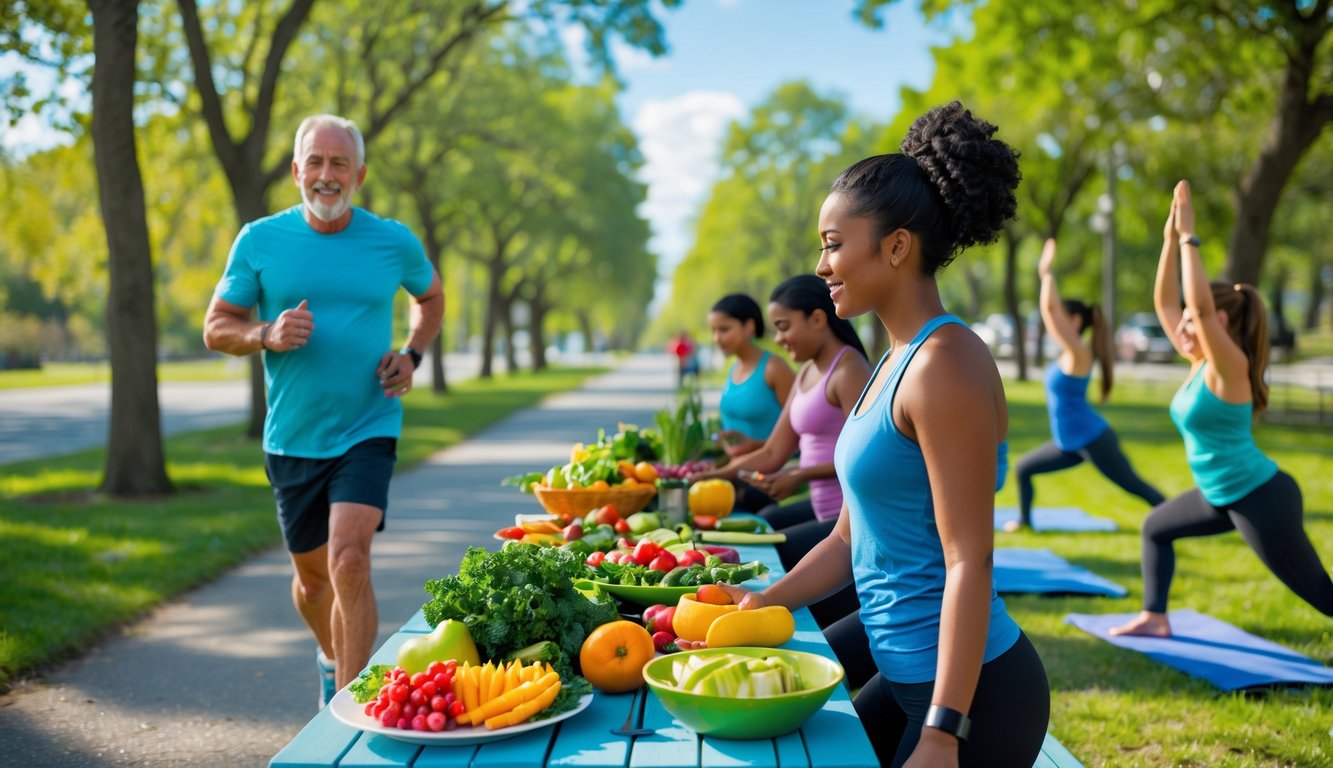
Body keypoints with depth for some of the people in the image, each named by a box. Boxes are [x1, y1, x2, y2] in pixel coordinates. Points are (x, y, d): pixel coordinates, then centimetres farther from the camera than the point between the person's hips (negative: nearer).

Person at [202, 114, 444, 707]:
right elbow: (216, 328, 2)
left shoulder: (393, 242, -1)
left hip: (367, 430, -2)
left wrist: (411, 355, 0)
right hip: (292, 437, 2)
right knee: (312, 572, 17)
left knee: (349, 559, -20)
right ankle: (332, 657, 48)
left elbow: (431, 297, 18)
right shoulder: (259, 240, -2)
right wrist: (266, 335, -19)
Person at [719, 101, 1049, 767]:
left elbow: (969, 563, -21)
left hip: (972, 691, -9)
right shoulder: (893, 364, 10)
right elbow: (851, 539, 15)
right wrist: (761, 604, 9)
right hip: (906, 676, 9)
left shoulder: (945, 365, -18)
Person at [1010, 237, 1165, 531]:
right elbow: (1052, 310, 14)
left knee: (1135, 486, 1)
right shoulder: (1069, 354, 7)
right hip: (1071, 443, 9)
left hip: (1093, 440, -9)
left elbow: (1050, 309, -25)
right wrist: (1045, 274, 12)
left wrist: (1048, 271, -16)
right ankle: (1025, 520, 23)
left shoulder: (1078, 354, -18)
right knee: (1023, 468, 10)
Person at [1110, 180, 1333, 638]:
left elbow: (1201, 304, -34)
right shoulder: (1199, 364, 4)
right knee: (1155, 528, 20)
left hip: (1261, 498, -9)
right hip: (1222, 494, 9)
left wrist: (1189, 237, -30)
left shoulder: (1229, 369, -19)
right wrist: (1170, 239, 1)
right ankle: (1155, 619, 26)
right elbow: (1164, 301, 6)